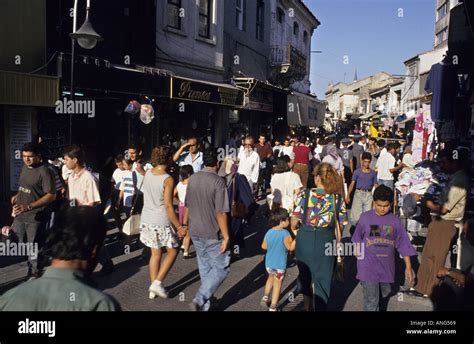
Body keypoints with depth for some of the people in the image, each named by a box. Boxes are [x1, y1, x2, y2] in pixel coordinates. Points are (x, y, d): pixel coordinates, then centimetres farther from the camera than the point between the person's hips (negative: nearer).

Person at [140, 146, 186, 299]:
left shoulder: (148, 173, 1)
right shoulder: (168, 180, -19)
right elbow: (168, 206, -21)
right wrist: (179, 227, -15)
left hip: (146, 220, 7)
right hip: (162, 222, -6)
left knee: (155, 253, 17)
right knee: (172, 251, 14)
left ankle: (153, 289, 22)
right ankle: (157, 283, 5)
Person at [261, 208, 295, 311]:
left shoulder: (269, 232, -2)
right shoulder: (284, 233, -20)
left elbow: (264, 246, 5)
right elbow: (290, 248, -20)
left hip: (269, 263, 5)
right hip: (279, 265, -5)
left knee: (271, 279, 30)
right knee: (277, 284, 9)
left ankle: (265, 298, 31)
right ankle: (272, 307, 17)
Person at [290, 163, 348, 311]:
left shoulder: (304, 195, -12)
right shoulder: (338, 198, -7)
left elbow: (294, 223, -9)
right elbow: (339, 226, -3)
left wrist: (295, 231, 12)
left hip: (304, 238, 1)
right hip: (326, 240, -1)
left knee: (305, 273, 24)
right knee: (323, 277, 15)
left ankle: (308, 306, 44)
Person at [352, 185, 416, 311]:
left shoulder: (395, 221, -2)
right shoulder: (365, 217, -6)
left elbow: (403, 244, 1)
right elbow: (358, 240, 6)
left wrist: (408, 267, 1)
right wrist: (359, 256, 9)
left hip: (386, 266, 3)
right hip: (368, 265, -3)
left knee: (385, 294, 22)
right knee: (371, 300, -5)